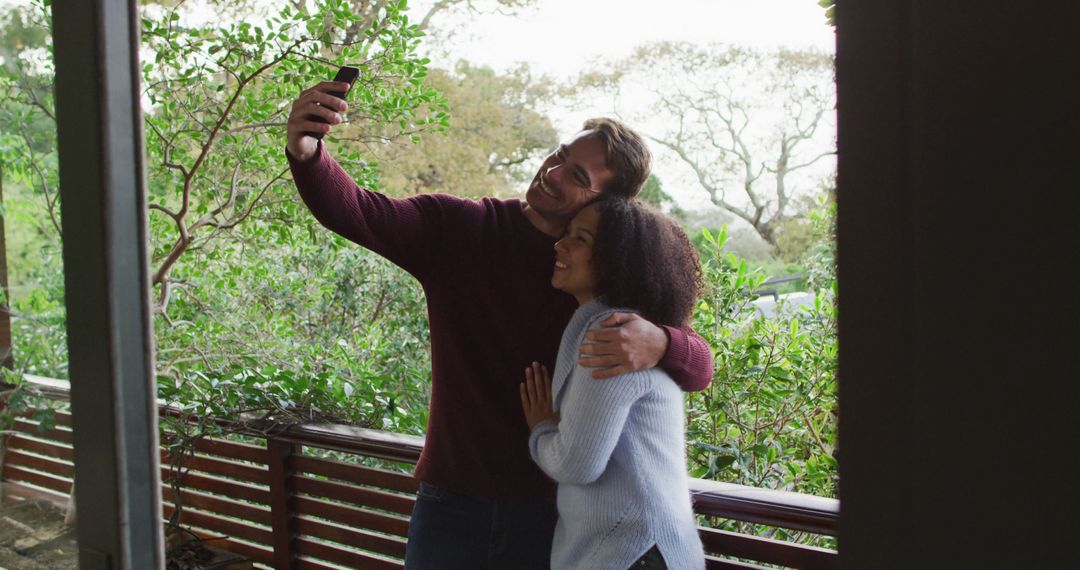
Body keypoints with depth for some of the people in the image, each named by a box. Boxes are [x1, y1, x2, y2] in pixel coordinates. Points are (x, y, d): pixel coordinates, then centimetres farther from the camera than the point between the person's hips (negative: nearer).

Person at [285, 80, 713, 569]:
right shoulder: (457, 227, -3)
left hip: (548, 512, 0)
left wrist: (658, 345, -34)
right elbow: (354, 211, -15)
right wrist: (305, 152, -36)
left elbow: (700, 366, -10)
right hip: (451, 501, 1)